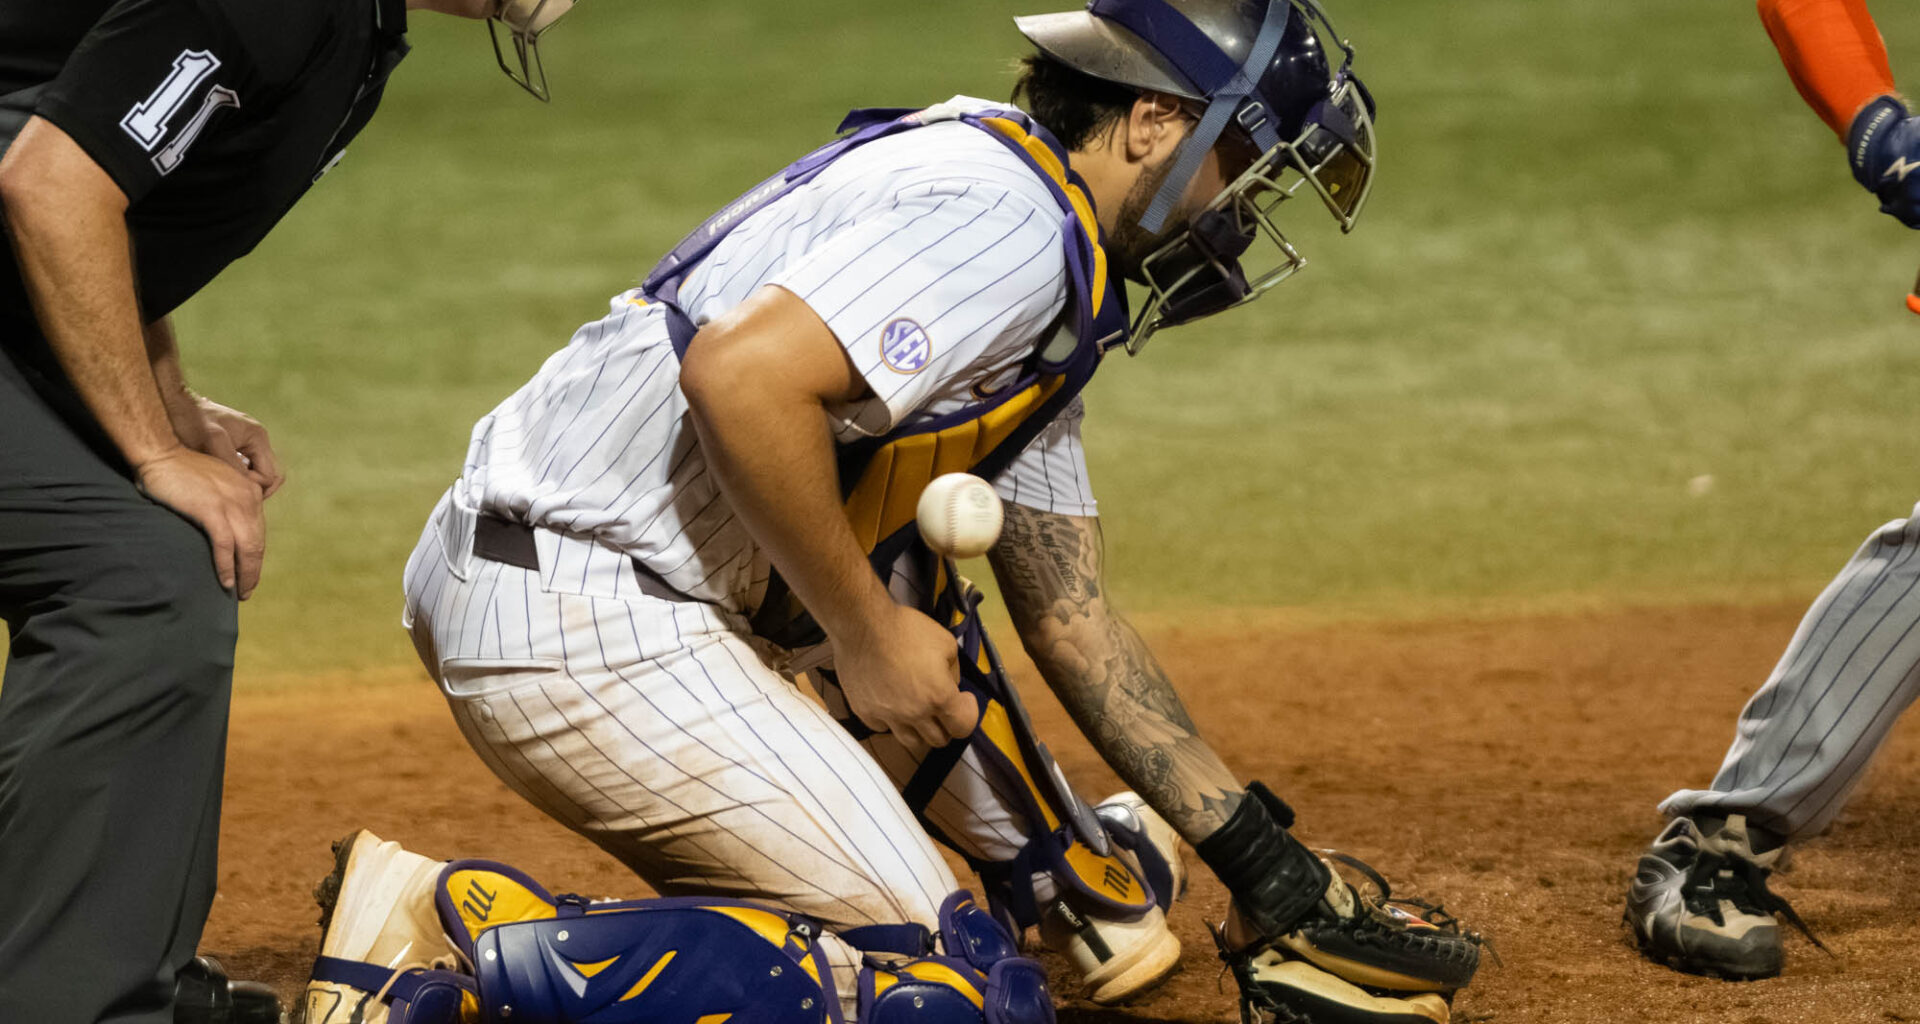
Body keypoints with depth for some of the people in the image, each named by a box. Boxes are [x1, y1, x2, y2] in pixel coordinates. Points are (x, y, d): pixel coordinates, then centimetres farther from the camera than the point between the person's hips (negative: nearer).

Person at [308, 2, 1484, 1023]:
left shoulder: (1047, 299, 21)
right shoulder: (1011, 218, -13)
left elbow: (1071, 618, 24)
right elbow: (742, 375, -28)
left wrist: (1265, 860, 22)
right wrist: (864, 638, -16)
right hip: (582, 632, -11)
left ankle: (1068, 867, 32)